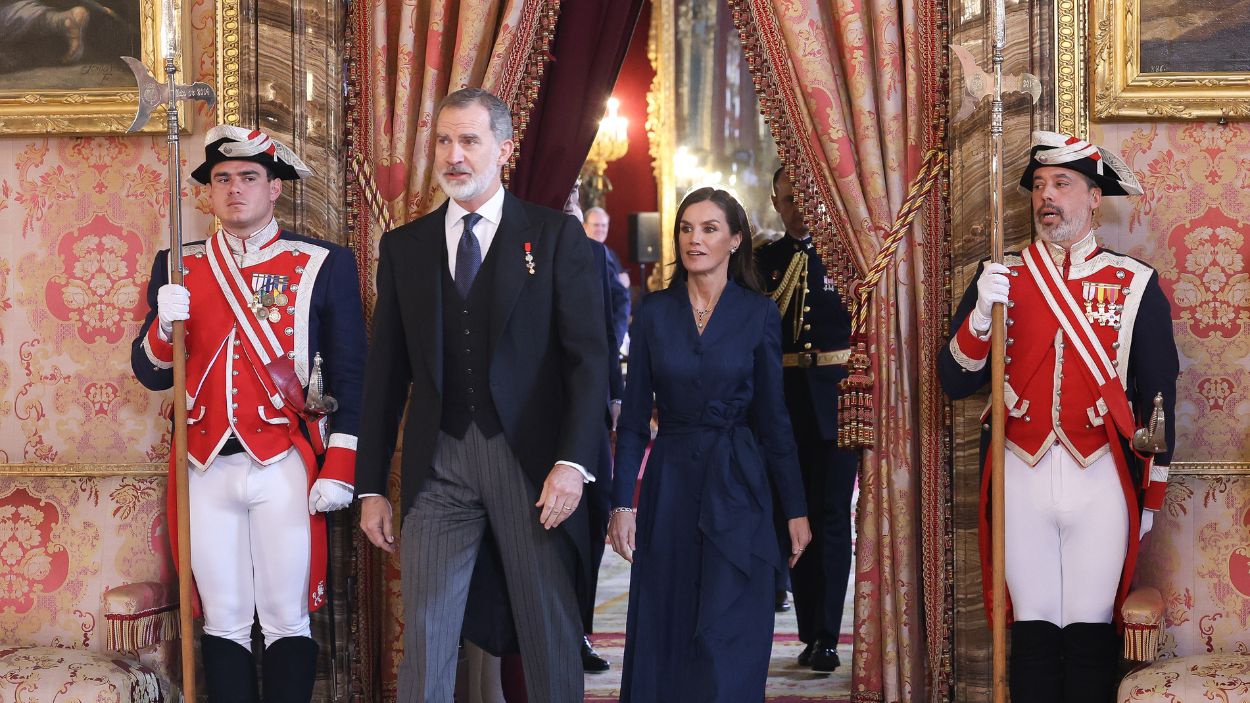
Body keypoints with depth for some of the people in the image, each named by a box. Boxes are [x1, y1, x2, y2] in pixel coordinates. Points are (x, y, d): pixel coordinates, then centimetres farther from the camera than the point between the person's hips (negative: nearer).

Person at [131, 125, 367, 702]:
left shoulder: (324, 265, 1)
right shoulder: (178, 267, 9)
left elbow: (351, 374, 1)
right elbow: (152, 375, 8)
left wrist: (339, 468, -7)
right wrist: (164, 326, -13)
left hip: (285, 466, -2)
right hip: (206, 466, 2)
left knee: (286, 621, 2)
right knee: (224, 623, 7)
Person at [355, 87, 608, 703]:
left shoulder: (555, 236, 3)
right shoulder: (404, 246, 11)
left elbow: (588, 356, -3)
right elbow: (386, 371, 11)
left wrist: (573, 462, -15)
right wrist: (371, 487, 8)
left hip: (531, 458, -2)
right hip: (438, 462, 2)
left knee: (551, 635, 5)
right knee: (425, 640, -1)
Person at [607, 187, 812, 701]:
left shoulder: (759, 314, 0)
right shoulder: (654, 312, 3)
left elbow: (773, 418, 3)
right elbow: (634, 417, 3)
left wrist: (795, 509, 1)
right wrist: (622, 502, -4)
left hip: (737, 486, -2)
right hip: (669, 484, 2)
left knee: (727, 636, -7)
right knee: (665, 634, 6)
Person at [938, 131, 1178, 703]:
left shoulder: (1136, 285, 3)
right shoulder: (1001, 279, 7)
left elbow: (1158, 397, 6)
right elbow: (954, 381, 2)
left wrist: (1150, 497, 6)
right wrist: (982, 312, -15)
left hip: (1101, 483, -1)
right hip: (1023, 479, 1)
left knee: (1091, 634, 3)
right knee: (1033, 631, 5)